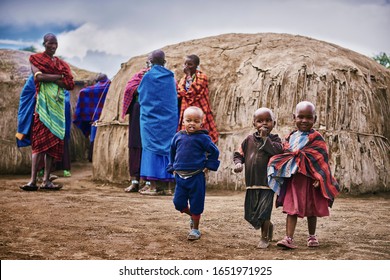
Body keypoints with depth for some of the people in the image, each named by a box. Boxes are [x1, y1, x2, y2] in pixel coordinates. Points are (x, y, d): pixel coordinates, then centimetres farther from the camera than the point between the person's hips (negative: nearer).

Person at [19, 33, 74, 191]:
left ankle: (46, 180, 1)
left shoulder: (61, 64, 18)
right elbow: (38, 76, -12)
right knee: (40, 141, -14)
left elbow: (70, 84, 4)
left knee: (54, 142, -1)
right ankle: (33, 181, -18)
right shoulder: (36, 59, 7)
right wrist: (59, 77, -5)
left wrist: (49, 78, -8)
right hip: (43, 103, -5)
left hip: (57, 104, 5)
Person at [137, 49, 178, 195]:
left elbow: (140, 95, 3)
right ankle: (163, 182, 8)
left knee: (152, 148, -2)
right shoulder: (170, 77, 4)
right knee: (165, 148, 8)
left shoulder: (148, 76, -7)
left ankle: (153, 185, -4)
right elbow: (174, 97, 12)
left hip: (151, 118, -4)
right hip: (169, 118, 4)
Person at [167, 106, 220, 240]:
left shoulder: (203, 138, -10)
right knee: (178, 202, 6)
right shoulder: (178, 136, 3)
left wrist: (209, 166, -4)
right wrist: (172, 167, 14)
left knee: (196, 204, 5)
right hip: (180, 176, 4)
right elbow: (172, 152, 18)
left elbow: (214, 152, 0)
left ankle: (195, 229, 20)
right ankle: (191, 215, 34)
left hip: (196, 177, -4)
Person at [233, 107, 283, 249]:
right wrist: (238, 163, -5)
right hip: (251, 182, 5)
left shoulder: (274, 139, -2)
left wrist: (265, 137, -18)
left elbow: (277, 150, -22)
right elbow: (238, 154, 15)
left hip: (267, 181, -5)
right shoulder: (249, 139, 8)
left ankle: (264, 238, 13)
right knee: (250, 213, 11)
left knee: (263, 212, -6)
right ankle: (269, 226, 36)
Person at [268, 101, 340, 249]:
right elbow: (284, 155, 15)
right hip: (293, 179, 3)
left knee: (311, 210, 12)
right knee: (291, 209, -4)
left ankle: (312, 237, 28)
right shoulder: (290, 137, 8)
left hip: (310, 179, -2)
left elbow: (321, 158, -9)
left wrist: (319, 178, -16)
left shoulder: (316, 137, -6)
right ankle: (289, 238, -6)